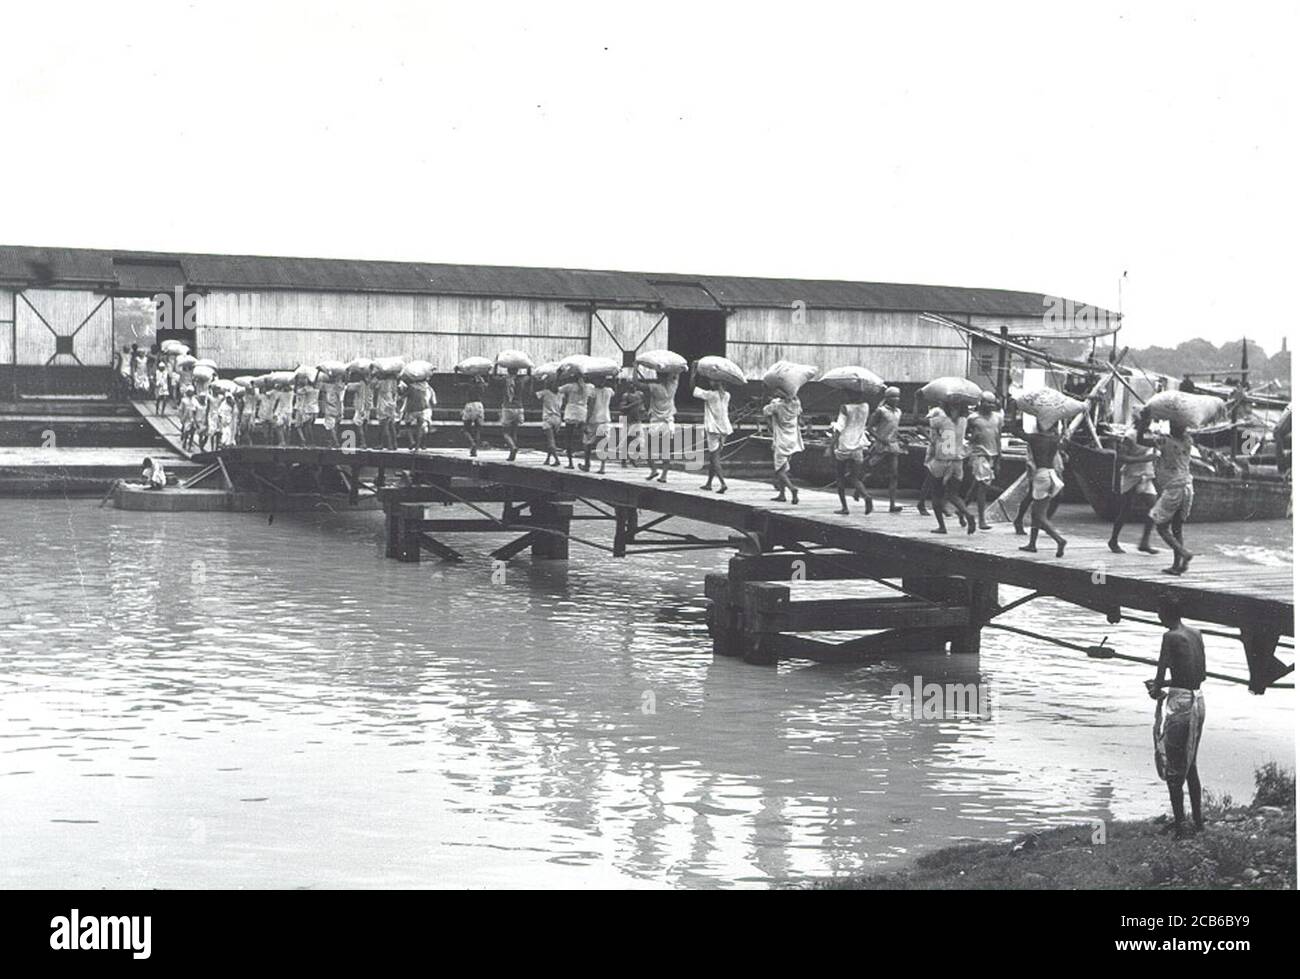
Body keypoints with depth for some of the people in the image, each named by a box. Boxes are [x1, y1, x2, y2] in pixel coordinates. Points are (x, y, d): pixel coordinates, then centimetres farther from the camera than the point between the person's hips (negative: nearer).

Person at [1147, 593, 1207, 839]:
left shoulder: (1170, 637, -13)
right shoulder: (1196, 634, 10)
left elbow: (1161, 672, -16)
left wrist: (1157, 689, 6)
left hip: (1180, 703, -8)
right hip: (1198, 701, 8)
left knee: (1172, 767, -1)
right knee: (1190, 764, 18)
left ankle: (1180, 824, -3)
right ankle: (1198, 820, 22)